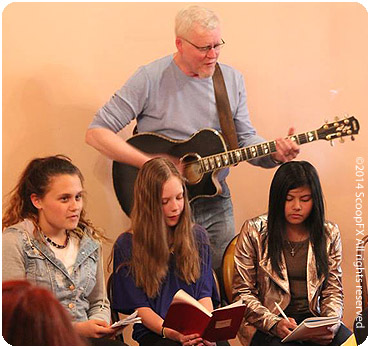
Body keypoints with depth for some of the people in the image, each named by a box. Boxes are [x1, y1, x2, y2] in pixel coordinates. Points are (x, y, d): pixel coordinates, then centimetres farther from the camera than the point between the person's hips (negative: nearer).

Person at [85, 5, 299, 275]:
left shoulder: (232, 79, 5)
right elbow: (96, 133, -15)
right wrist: (153, 164, -22)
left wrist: (274, 154, -13)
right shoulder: (151, 78, -12)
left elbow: (245, 138, 8)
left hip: (216, 204, 4)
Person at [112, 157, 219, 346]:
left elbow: (204, 293, 10)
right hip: (153, 333, -3)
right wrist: (169, 332, -20)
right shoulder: (126, 246, 3)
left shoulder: (197, 236, 14)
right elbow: (139, 307, -1)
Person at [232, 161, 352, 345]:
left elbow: (333, 291, 11)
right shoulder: (254, 231, 1)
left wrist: (331, 324, -11)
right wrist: (274, 324, -16)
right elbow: (243, 293, 0)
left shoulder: (329, 234, 10)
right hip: (267, 328, -4)